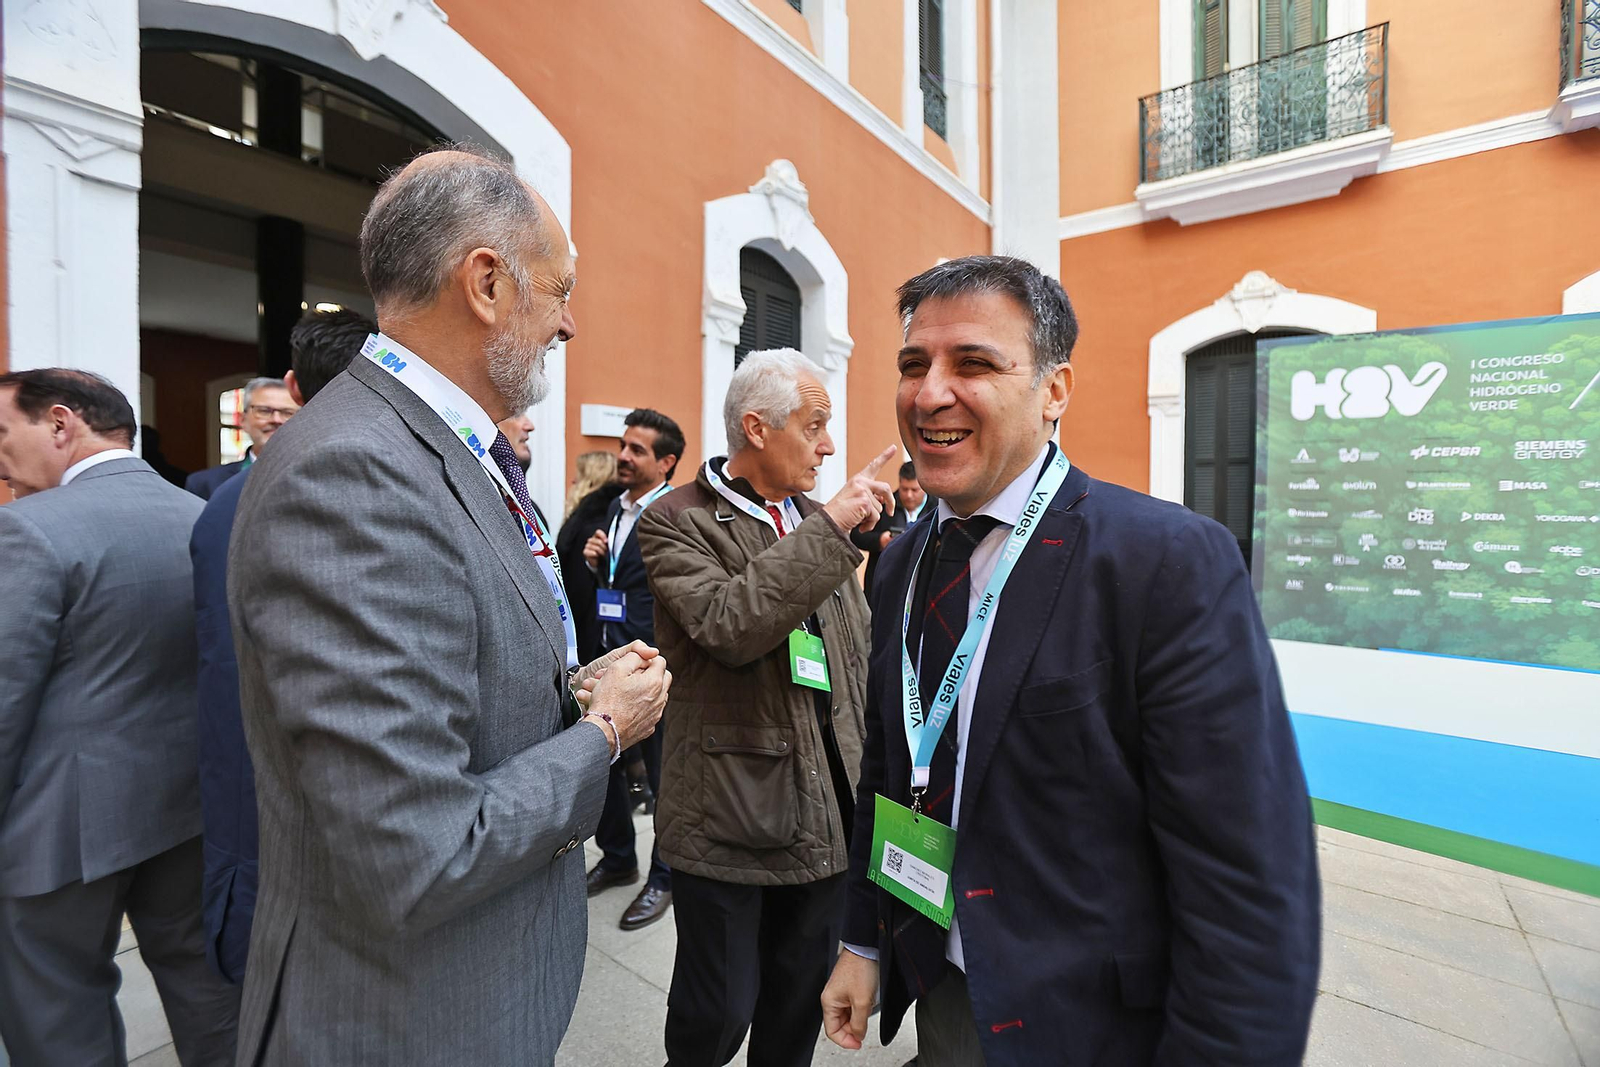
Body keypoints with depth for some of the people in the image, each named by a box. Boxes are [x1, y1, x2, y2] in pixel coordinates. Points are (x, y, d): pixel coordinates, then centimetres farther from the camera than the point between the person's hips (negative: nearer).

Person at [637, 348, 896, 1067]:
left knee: (801, 1005, 20)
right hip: (731, 813, -5)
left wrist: (861, 769, 15)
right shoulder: (676, 521, -9)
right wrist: (830, 526, -24)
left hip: (828, 811, 5)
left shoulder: (820, 520, 8)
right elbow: (728, 625, -27)